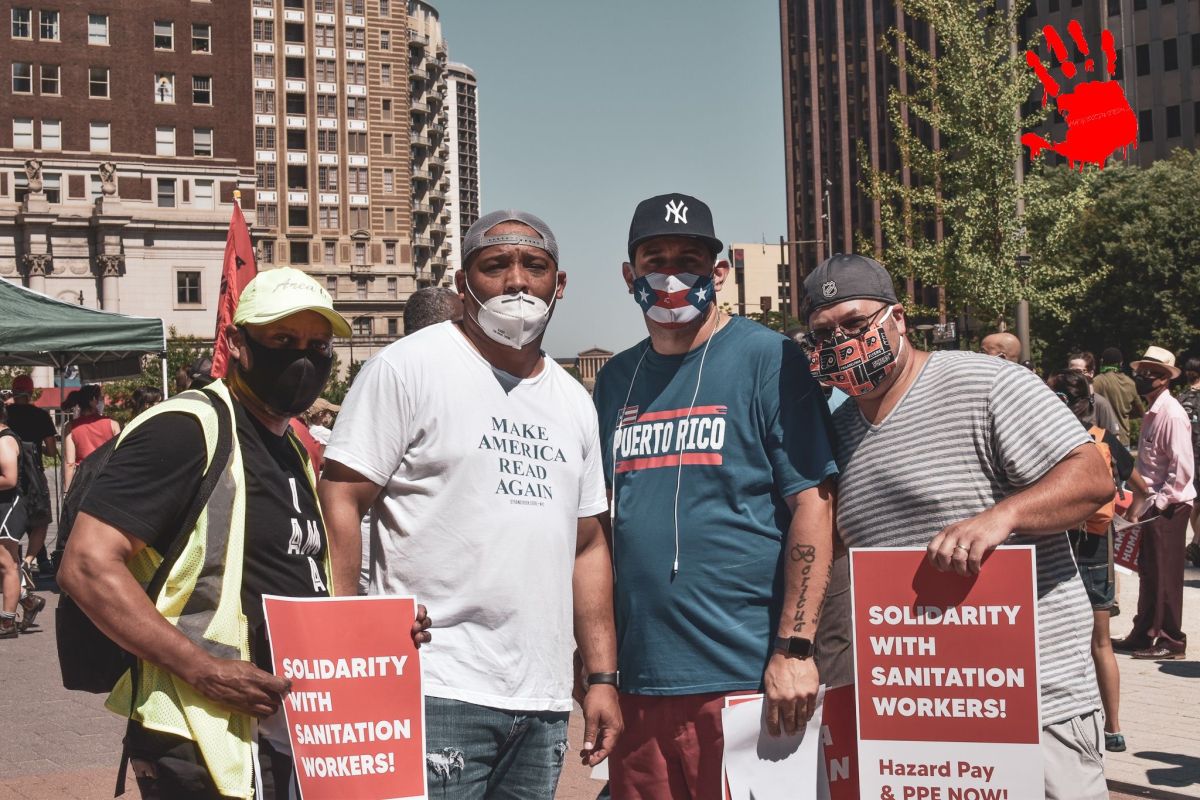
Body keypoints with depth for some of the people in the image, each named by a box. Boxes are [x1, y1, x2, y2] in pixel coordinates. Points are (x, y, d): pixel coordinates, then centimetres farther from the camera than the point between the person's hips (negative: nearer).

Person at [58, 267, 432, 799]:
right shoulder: (187, 429, -13)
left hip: (300, 740, 9)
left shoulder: (292, 452, 16)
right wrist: (206, 671, -25)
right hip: (211, 750, -9)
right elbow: (87, 566, -21)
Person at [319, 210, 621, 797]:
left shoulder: (573, 401, 16)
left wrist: (603, 678, 13)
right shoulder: (407, 368, -4)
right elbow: (340, 502, -9)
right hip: (437, 691, -6)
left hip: (544, 704, 6)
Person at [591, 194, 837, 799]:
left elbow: (813, 503, -9)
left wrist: (794, 648, -15)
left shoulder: (767, 359, -4)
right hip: (637, 676, 5)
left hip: (745, 675, -5)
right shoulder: (617, 379, 12)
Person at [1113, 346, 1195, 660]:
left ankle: (1170, 641, 6)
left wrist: (1160, 501, -18)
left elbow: (1182, 467, -20)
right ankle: (1144, 635, 21)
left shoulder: (1172, 414, -16)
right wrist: (1143, 500, 14)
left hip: (1170, 505, -9)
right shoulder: (1151, 412, 12)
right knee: (1148, 571, 13)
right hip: (1154, 504, 9)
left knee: (1164, 574, -3)